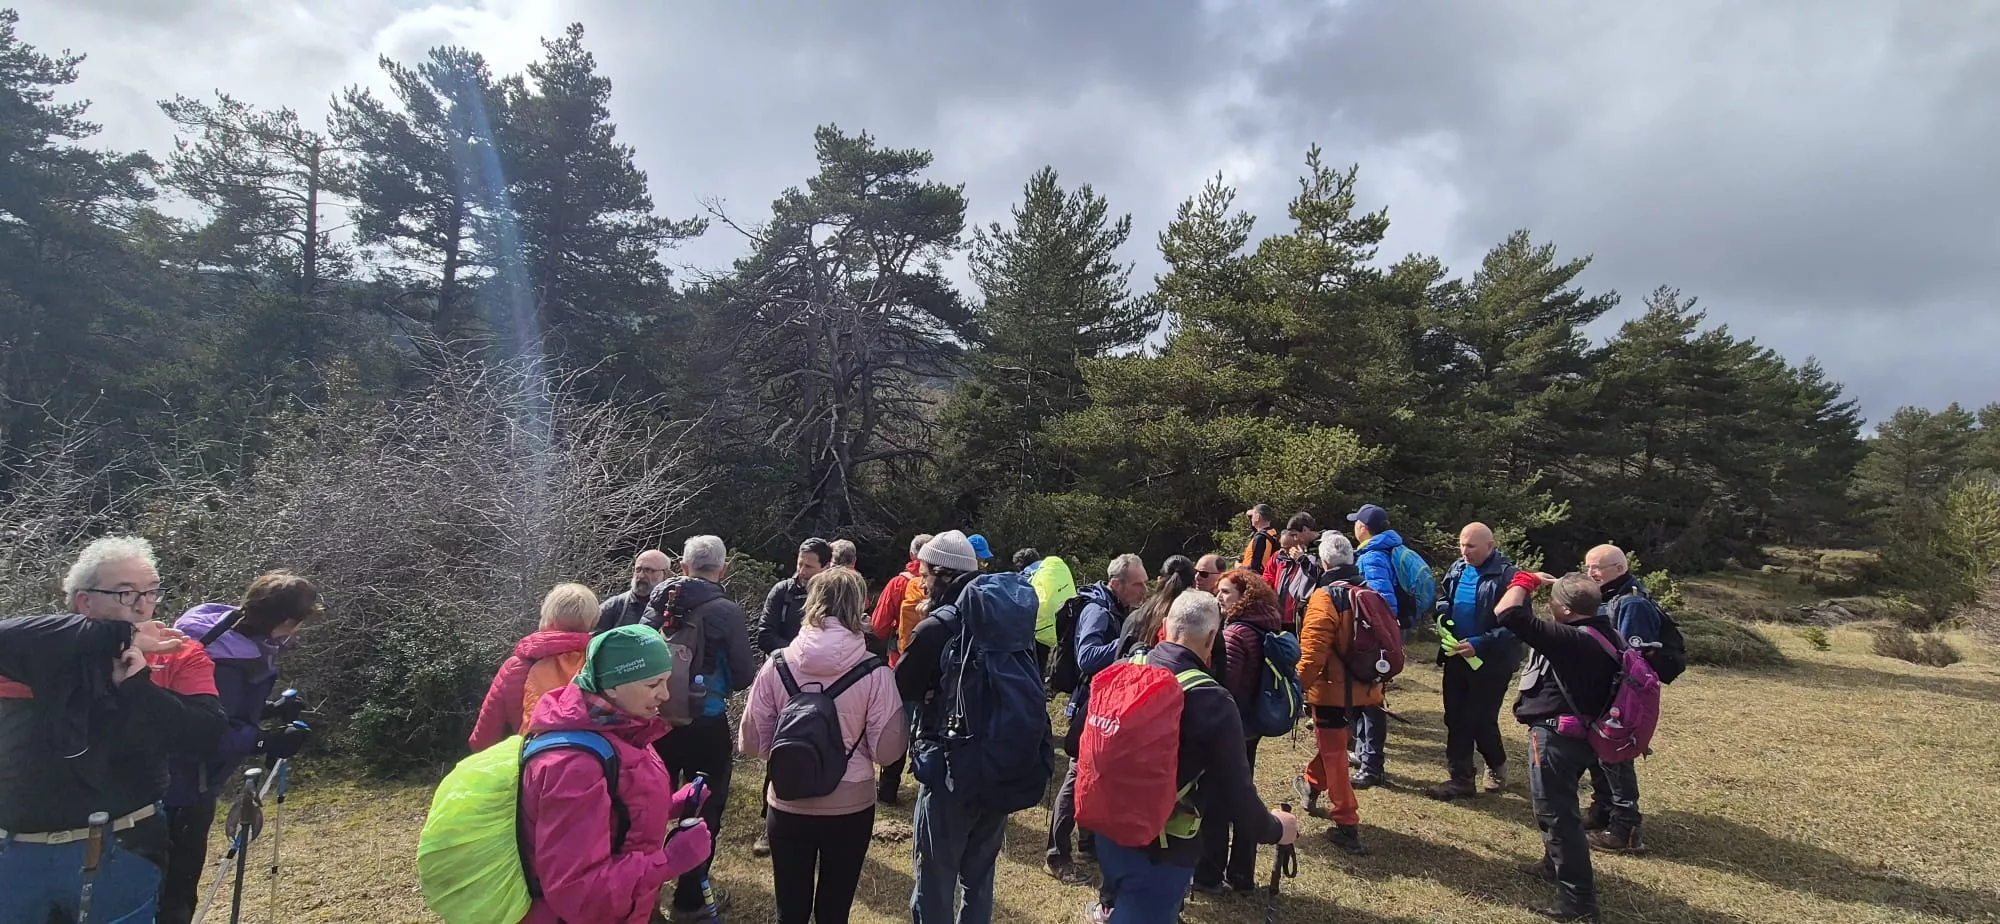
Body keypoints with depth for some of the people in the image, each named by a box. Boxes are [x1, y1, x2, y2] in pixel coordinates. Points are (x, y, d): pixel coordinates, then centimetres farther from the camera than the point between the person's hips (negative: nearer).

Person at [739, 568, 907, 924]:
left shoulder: (776, 666, -10)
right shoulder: (874, 672, -15)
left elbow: (752, 742, -3)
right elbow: (888, 748, -12)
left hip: (788, 806, 1)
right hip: (851, 807, -1)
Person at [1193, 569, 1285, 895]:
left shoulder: (1234, 633, -22)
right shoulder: (1263, 630, 5)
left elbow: (1222, 686, -24)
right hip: (1249, 727, 9)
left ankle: (1209, 875, 15)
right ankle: (1242, 874, 27)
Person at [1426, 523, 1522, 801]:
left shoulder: (1507, 576, -16)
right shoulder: (1457, 569, 5)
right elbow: (1443, 600, 21)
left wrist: (1480, 644, -25)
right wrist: (1443, 617, -1)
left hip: (1491, 662, -6)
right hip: (1457, 657, 6)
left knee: (1482, 720, 4)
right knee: (1455, 719, 8)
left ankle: (1497, 766, 34)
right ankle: (1460, 779, 18)